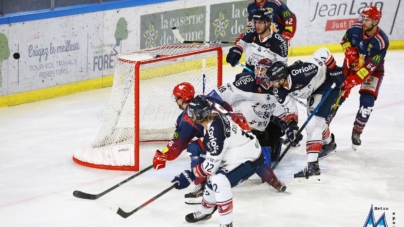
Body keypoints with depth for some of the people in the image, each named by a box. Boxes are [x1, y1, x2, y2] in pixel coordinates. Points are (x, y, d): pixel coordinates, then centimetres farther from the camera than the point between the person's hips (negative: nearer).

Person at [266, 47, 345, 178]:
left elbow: (323, 53, -32)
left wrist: (335, 70, -23)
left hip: (328, 84, -8)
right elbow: (289, 108, -4)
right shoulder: (279, 90, -20)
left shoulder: (299, 73, -40)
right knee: (317, 120, 26)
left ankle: (313, 165, -20)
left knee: (313, 123, -18)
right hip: (314, 90, 8)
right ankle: (329, 143, 58)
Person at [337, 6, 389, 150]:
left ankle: (356, 133, 6)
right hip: (352, 64, 3)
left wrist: (353, 80, -42)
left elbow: (369, 67, -36)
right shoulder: (355, 29, -20)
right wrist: (349, 52, -14)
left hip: (373, 71, -3)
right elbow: (345, 40, 5)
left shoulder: (381, 42, -32)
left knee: (367, 102, -15)